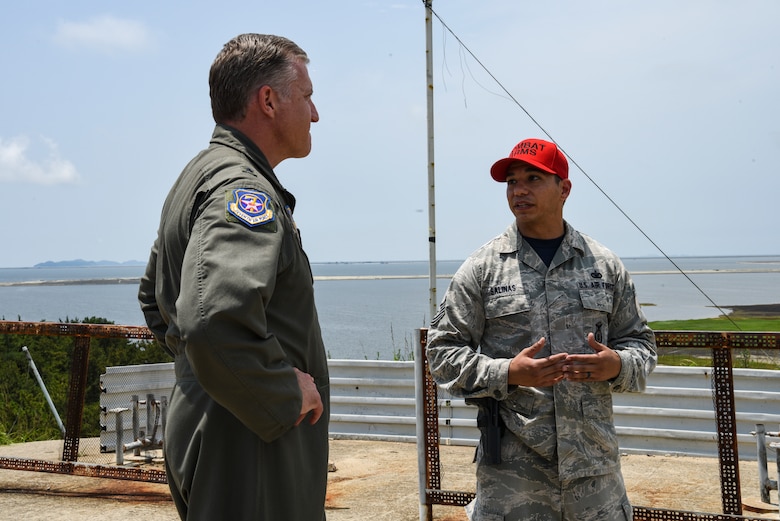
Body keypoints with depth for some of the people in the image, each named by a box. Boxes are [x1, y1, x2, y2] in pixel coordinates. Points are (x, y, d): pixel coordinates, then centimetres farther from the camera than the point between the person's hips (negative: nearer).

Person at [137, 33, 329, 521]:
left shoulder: (198, 176, 14)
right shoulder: (244, 189, -20)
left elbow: (155, 297, 26)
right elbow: (214, 325, -37)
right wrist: (286, 393, -22)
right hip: (249, 449, -10)